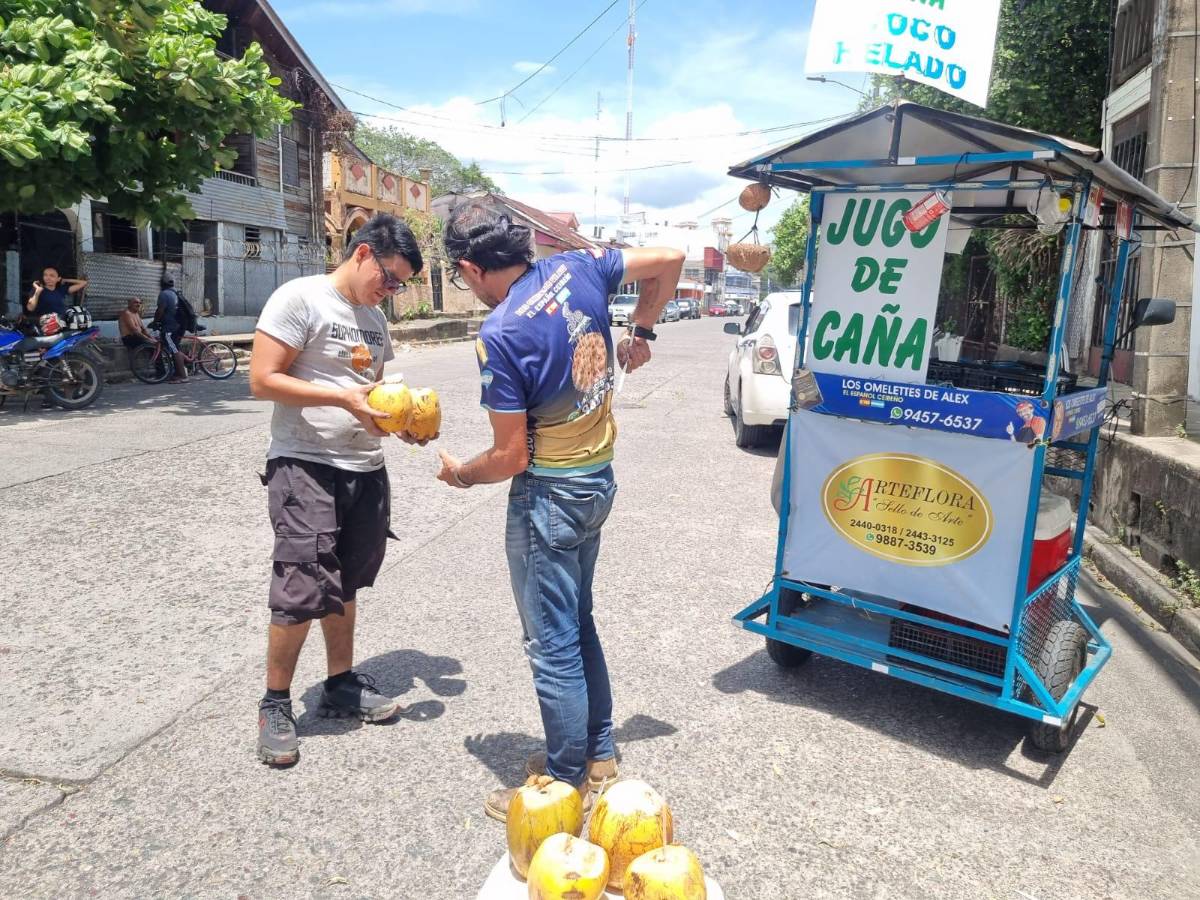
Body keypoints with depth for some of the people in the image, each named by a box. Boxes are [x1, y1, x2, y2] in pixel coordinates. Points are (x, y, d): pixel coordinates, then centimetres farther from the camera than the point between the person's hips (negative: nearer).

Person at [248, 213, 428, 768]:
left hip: (365, 467, 8)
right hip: (305, 466, -7)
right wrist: (343, 397, -22)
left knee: (345, 584, 16)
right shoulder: (300, 298, -9)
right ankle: (275, 704, 9)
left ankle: (341, 684, 31)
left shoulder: (375, 318, 14)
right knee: (303, 588, -10)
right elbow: (262, 380, -15)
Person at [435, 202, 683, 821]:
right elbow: (669, 260, 8)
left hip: (548, 495, -8)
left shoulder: (499, 334, -22)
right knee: (578, 624, 22)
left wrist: (462, 474, 2)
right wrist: (641, 332, 17)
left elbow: (511, 456, -18)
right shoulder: (575, 268, -2)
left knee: (552, 645, 5)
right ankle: (598, 754, 36)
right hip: (599, 479, 8)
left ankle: (568, 784, 20)